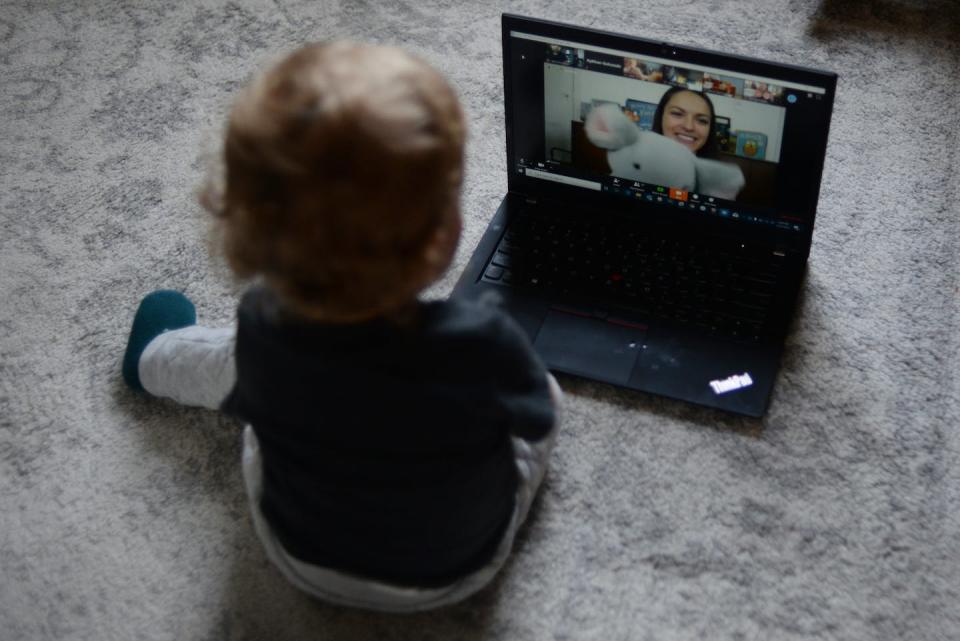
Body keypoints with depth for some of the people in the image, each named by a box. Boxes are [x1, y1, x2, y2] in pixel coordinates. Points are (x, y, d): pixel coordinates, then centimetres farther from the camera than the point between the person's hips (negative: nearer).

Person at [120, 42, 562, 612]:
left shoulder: (262, 325, -29)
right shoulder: (482, 341, -38)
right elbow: (537, 420, -16)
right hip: (452, 571, -1)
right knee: (546, 395, 19)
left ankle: (154, 356, 58)